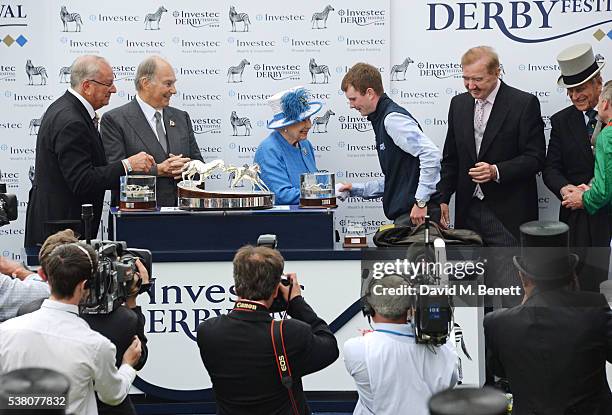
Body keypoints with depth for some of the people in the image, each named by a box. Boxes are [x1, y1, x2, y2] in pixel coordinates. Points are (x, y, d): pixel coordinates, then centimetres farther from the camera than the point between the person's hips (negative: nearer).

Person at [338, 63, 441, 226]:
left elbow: (431, 154, -23)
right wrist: (355, 189, 21)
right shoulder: (381, 120, 19)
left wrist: (421, 202, -22)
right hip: (404, 214, 10)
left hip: (416, 213, -10)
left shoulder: (393, 118, -12)